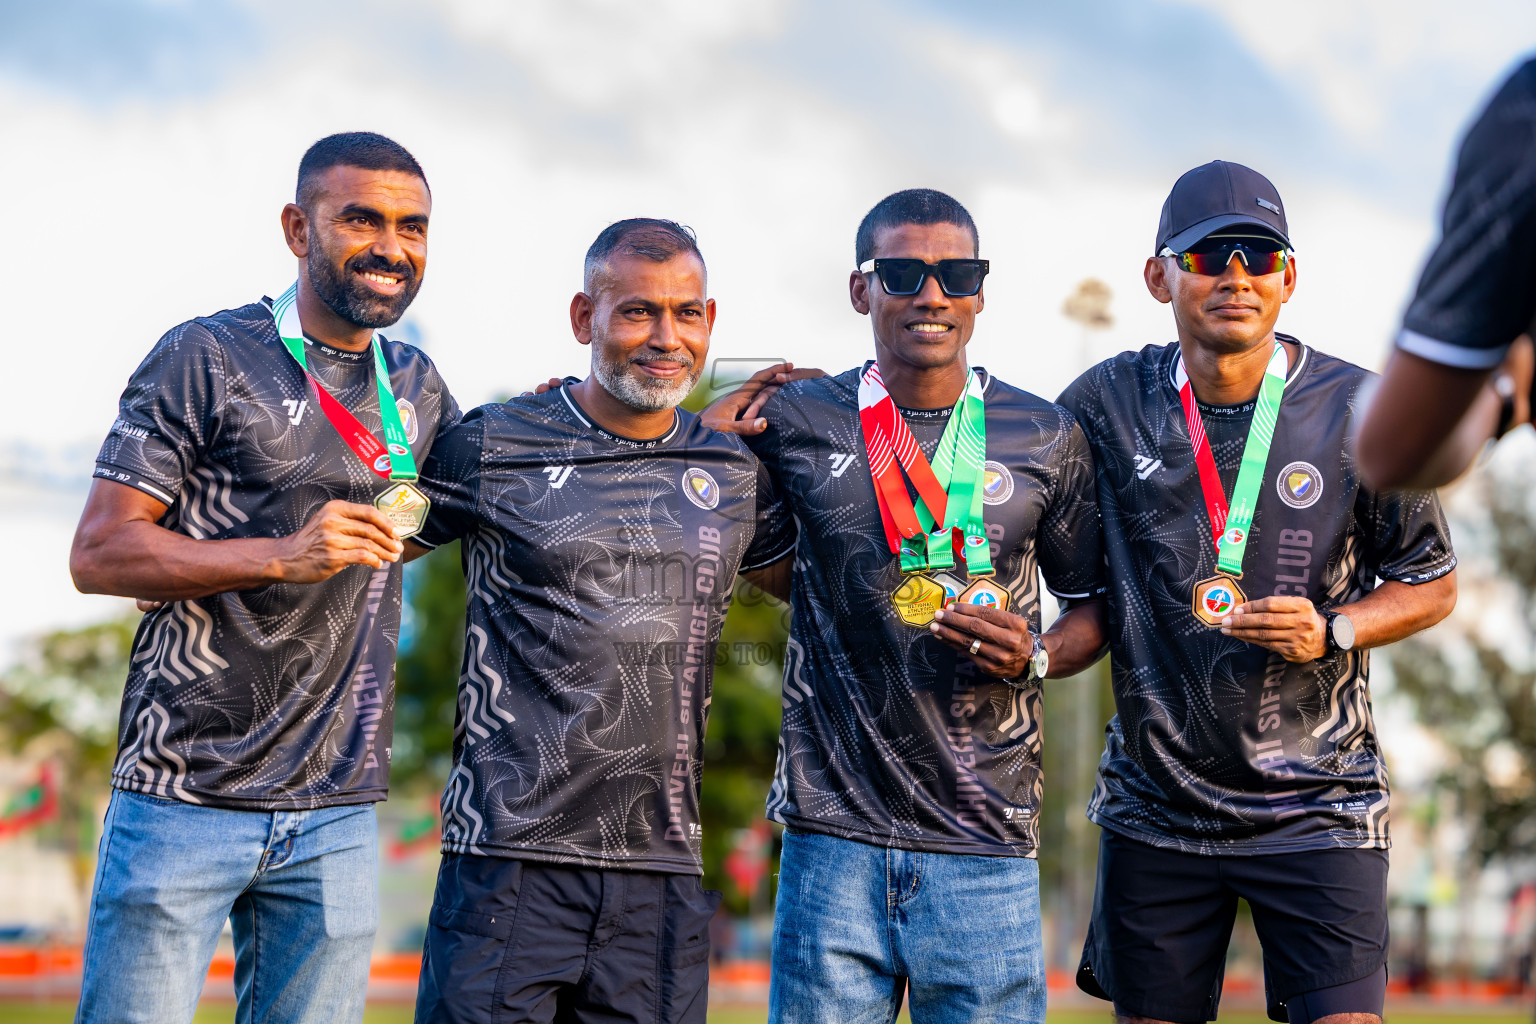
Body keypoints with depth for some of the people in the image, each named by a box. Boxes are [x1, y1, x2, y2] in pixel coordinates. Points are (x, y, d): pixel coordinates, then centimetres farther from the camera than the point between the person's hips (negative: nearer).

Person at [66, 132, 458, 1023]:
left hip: (338, 818, 5)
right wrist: (281, 556, -21)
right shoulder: (207, 358, -4)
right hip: (186, 802, -5)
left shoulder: (418, 386, 13)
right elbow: (98, 554, -8)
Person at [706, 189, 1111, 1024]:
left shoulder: (1045, 438, 6)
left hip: (986, 839, 0)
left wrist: (1034, 658, -6)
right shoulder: (796, 423, 4)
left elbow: (1092, 607, 14)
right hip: (833, 830, 0)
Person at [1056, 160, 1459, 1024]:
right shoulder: (1109, 403, -2)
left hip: (1318, 803, -1)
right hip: (1156, 808, 2)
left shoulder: (1358, 410, -5)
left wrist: (1332, 632, -13)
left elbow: (1432, 583, 4)